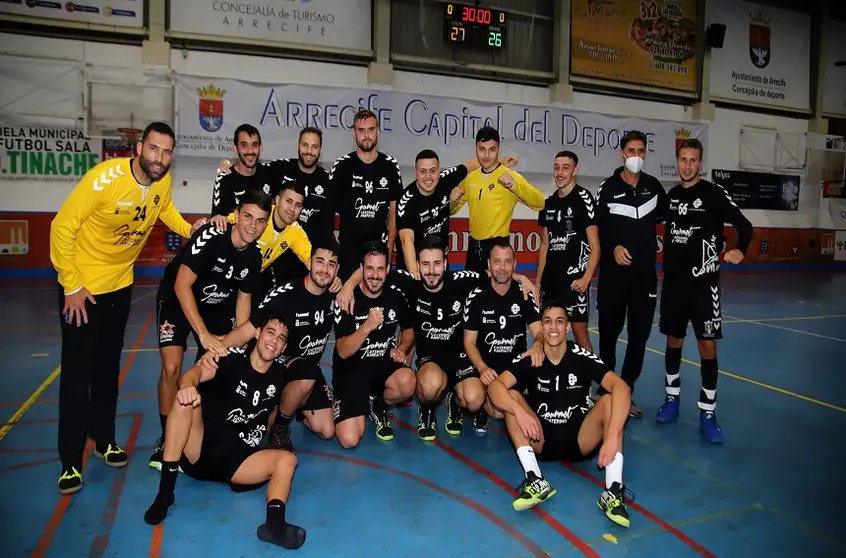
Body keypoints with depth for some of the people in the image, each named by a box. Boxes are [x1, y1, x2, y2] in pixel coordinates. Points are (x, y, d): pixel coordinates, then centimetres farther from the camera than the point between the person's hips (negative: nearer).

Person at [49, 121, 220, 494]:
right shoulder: (104, 178, -27)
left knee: (109, 366, 15)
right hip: (80, 285, -5)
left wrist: (188, 229, -6)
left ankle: (104, 440, 31)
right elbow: (62, 227, -21)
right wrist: (71, 286, -20)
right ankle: (70, 461, 11)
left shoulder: (163, 182, -10)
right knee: (78, 370, -2)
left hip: (120, 283, 5)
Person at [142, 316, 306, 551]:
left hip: (235, 459, 3)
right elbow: (197, 372, -27)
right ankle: (165, 490, -27)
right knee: (186, 399, -27)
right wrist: (188, 385, -49)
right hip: (199, 450, -2)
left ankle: (274, 522, -48)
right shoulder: (233, 358, -5)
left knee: (287, 459, -20)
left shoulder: (278, 374, 6)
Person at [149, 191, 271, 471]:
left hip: (216, 308, 5)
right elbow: (182, 285, -34)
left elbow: (244, 298, 0)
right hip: (177, 302, -5)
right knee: (171, 368, -18)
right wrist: (203, 334, -38)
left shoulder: (254, 256, -12)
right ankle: (167, 438, 1)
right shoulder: (210, 235, -31)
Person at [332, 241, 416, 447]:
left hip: (384, 364, 3)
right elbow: (343, 352, -19)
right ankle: (340, 403, 17)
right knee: (350, 440, -18)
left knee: (407, 383, -33)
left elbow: (408, 329, 16)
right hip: (351, 369, -3)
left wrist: (401, 349, -5)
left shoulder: (395, 295, -3)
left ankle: (379, 406, 4)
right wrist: (367, 326, -34)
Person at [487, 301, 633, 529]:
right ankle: (535, 481, -31)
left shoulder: (582, 357, -11)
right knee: (511, 397, -22)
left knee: (610, 400, -23)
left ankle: (614, 491, -31)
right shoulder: (529, 359, -9)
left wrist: (612, 436, -39)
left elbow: (622, 388, -26)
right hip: (541, 441, 1)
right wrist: (520, 412, -43)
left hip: (580, 441, 0)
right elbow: (495, 387, -23)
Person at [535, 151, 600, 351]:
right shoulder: (548, 203, 12)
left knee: (579, 331, -4)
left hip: (574, 278, -6)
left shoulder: (583, 198, -7)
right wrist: (538, 280, 14)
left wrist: (586, 278, -19)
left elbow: (594, 245, -8)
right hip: (551, 278, 6)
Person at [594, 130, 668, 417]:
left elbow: (665, 215, 23)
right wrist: (613, 247, -18)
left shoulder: (654, 186, 7)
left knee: (639, 335, 4)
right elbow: (597, 227, -3)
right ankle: (605, 389, 23)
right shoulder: (608, 187, -1)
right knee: (609, 332, 7)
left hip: (645, 273, 3)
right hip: (613, 272, -2)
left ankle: (626, 392, 16)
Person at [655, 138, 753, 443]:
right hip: (673, 281, 4)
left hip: (703, 282, -4)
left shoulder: (714, 193, -5)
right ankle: (672, 398, 26)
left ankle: (707, 413, 6)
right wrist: (667, 269, 12)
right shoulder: (671, 195, 8)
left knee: (707, 344, -3)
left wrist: (739, 250, -20)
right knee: (673, 340, 11)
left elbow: (744, 225, -5)